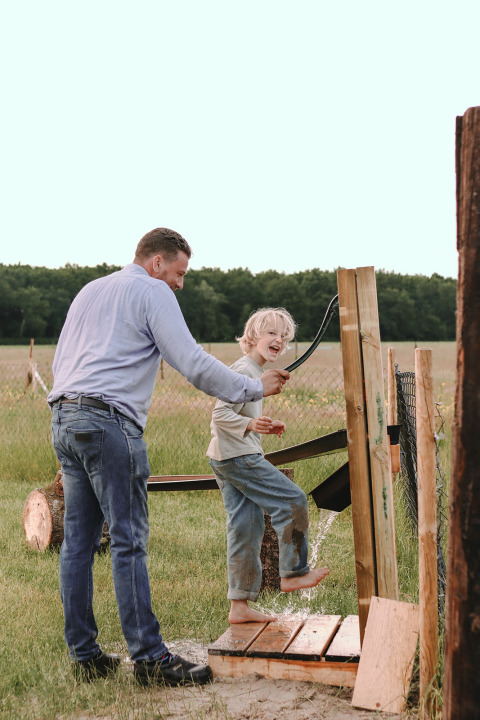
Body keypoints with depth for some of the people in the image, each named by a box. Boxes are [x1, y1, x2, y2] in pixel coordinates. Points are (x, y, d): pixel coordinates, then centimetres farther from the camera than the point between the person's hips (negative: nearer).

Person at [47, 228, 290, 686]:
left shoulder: (89, 291, 25)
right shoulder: (152, 292, 0)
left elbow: (59, 362, 26)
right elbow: (192, 363, -8)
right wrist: (254, 389, 1)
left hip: (64, 419, 8)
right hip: (110, 423, -8)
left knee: (78, 540, 8)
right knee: (129, 541, -8)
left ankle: (83, 654, 11)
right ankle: (149, 658, -6)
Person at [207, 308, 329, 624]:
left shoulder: (255, 371, 19)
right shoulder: (245, 370, -14)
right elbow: (221, 414, -20)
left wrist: (266, 428, 14)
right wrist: (251, 425, -34)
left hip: (226, 458, 10)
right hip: (239, 456, -10)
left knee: (246, 527, 9)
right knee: (292, 500, -5)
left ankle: (240, 606, 11)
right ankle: (293, 573, 8)